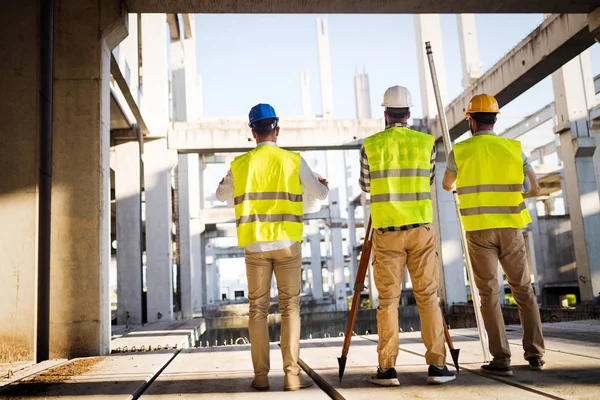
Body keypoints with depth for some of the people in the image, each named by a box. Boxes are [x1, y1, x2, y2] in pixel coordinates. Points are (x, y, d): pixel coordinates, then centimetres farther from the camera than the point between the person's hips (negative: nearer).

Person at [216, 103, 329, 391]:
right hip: (287, 243, -1)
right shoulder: (293, 161, -2)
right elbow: (320, 194, 10)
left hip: (255, 245, 1)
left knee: (258, 308, 7)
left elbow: (221, 196, 19)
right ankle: (292, 375, 0)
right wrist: (324, 184, 35)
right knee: (290, 307, 3)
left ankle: (261, 376, 7)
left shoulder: (240, 164, 2)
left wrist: (225, 182, 43)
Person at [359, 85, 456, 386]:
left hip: (386, 231, -1)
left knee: (388, 300, 5)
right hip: (420, 228, 1)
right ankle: (437, 365, 6)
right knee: (428, 297, 7)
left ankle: (387, 368, 4)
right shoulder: (426, 142, 3)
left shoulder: (370, 145, -1)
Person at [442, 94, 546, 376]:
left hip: (479, 230, -2)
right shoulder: (514, 148, 3)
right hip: (510, 228, 2)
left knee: (489, 293, 2)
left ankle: (501, 359, -1)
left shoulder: (459, 151, -1)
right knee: (523, 290, 13)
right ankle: (535, 353, 11)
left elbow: (447, 185, 15)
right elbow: (535, 189, 5)